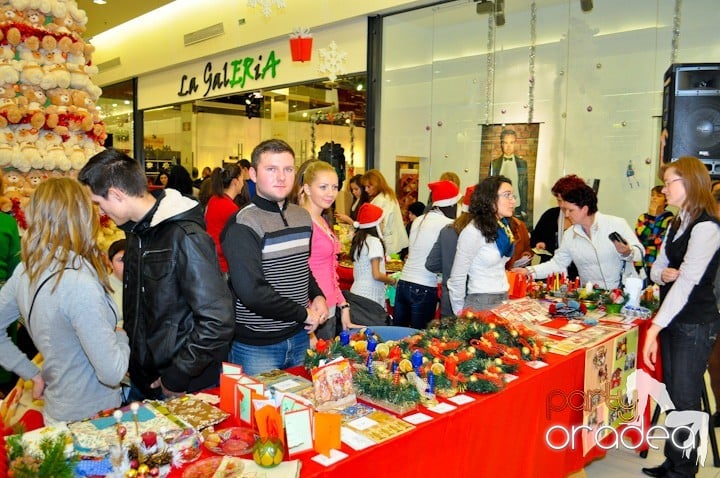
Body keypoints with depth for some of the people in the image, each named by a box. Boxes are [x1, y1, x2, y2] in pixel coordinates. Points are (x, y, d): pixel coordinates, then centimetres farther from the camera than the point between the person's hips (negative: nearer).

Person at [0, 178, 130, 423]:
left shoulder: (25, 271, -5)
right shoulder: (79, 284, -29)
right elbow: (112, 373, -27)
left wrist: (33, 374, 8)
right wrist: (121, 336, -9)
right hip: (89, 419, -7)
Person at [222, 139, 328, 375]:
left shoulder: (303, 217, 6)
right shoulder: (243, 225, -18)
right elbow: (252, 292, -25)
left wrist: (317, 295, 1)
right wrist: (304, 314, -15)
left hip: (299, 338, 7)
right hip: (257, 346, -7)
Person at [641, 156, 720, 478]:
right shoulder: (677, 223, 11)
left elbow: (687, 282, -26)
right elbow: (656, 268, 13)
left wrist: (655, 328, -30)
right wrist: (663, 273, -12)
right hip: (672, 320, 8)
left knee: (684, 399, 3)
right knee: (672, 393, 15)